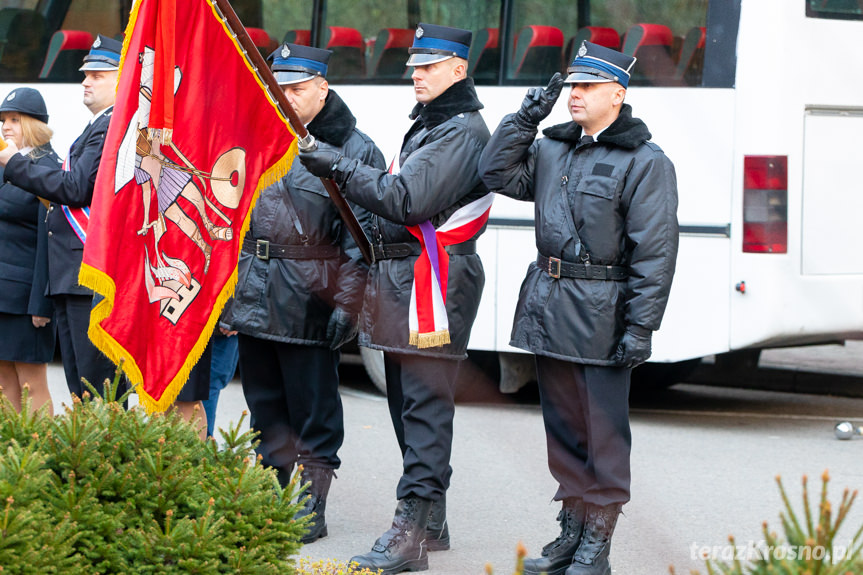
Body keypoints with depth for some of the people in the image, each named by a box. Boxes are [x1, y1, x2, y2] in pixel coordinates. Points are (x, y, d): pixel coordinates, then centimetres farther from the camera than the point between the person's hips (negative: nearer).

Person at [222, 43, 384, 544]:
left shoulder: (355, 152, -5)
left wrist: (346, 302, -14)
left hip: (309, 302, -6)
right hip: (254, 294, 6)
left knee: (313, 412, 1)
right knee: (265, 405, 12)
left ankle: (310, 510, 7)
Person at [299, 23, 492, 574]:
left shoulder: (462, 132, -13)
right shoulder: (429, 125, 20)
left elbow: (406, 200, -22)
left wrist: (341, 167, -16)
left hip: (433, 283, -11)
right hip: (402, 279, 11)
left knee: (425, 409, -11)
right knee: (409, 404, 15)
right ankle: (431, 521, 24)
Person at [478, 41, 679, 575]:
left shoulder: (645, 163, -8)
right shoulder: (553, 150, 13)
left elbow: (655, 253, -12)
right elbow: (499, 174, 14)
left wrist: (640, 327, -17)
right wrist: (526, 117, 5)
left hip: (601, 311, -7)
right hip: (548, 306, 7)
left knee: (603, 430, -1)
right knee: (563, 424, 13)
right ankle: (572, 529, 23)